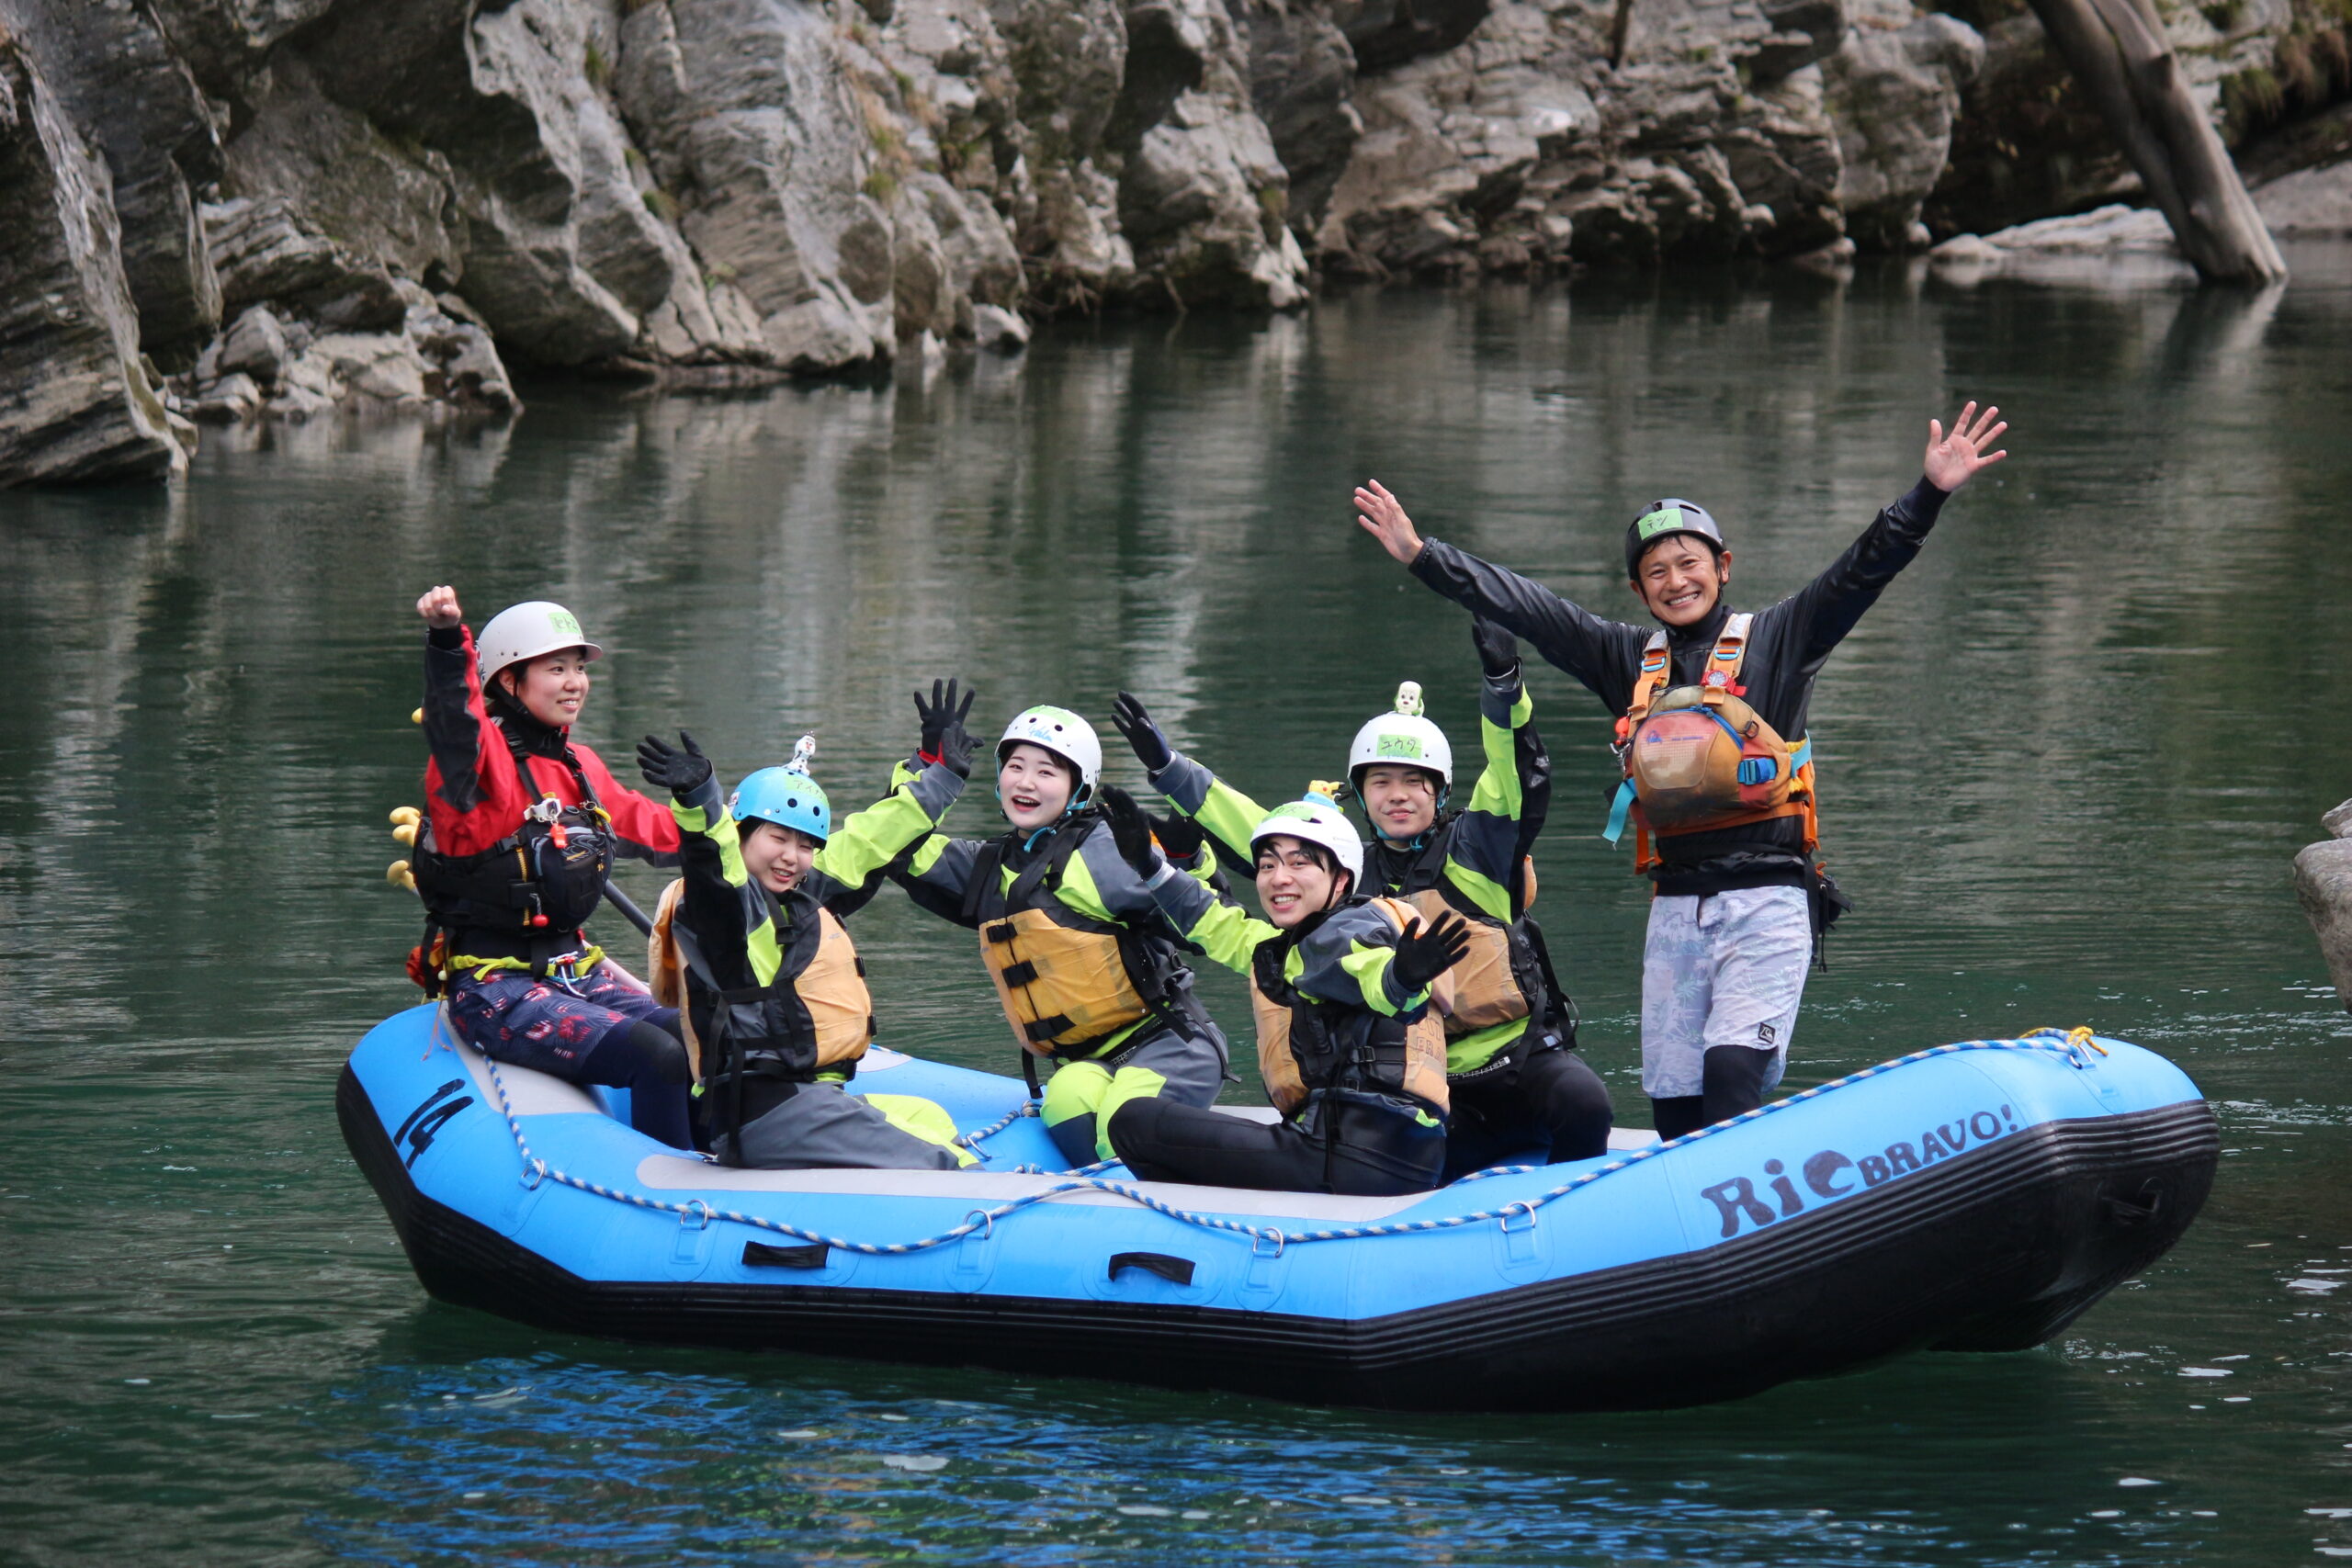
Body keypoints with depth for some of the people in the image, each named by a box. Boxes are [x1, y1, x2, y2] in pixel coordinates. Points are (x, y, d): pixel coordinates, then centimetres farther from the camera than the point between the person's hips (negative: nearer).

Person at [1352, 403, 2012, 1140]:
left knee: (1733, 1070, -20)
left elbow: (1861, 572, -5)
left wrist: (1930, 494, -17)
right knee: (1672, 1100, 2)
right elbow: (1522, 606, 16)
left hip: (1767, 904, -5)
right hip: (1675, 908, 5)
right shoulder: (1628, 659, 16)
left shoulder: (1775, 639, 5)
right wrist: (1422, 555, 13)